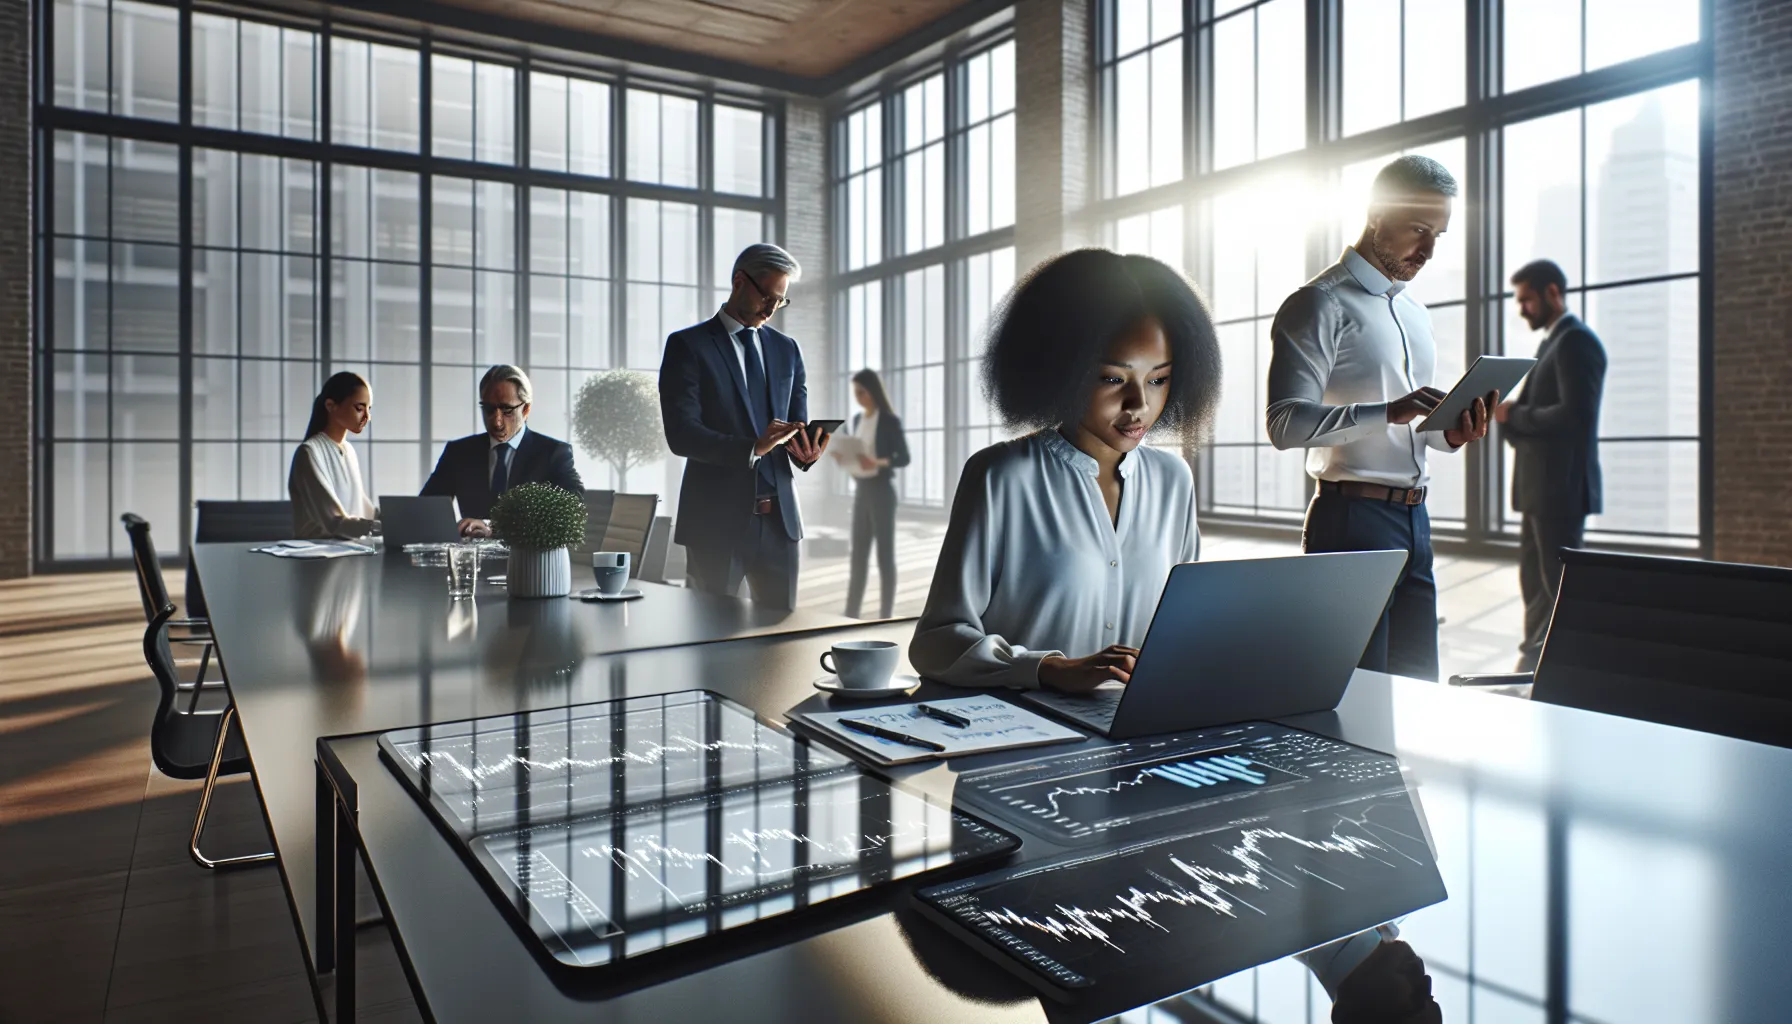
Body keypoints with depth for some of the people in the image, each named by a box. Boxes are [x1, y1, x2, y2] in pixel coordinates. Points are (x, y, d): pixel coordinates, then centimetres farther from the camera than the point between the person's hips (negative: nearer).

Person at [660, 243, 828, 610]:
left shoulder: (787, 349, 13)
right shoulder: (687, 345, -2)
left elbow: (797, 423, 12)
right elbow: (681, 434, -12)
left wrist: (805, 451, -12)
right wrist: (752, 448, -25)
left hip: (780, 516, 4)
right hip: (717, 518, -4)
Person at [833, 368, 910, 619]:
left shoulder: (890, 420, -8)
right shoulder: (857, 419, 12)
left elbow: (904, 458, -9)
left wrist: (877, 462, -24)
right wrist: (843, 457, -3)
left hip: (881, 490, -7)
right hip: (861, 489, 7)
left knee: (885, 551, 0)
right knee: (858, 553, 7)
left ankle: (885, 616, 7)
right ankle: (851, 615, 10)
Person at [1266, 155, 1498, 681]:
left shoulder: (1416, 313, 22)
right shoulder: (1321, 305, -7)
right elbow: (1285, 422, -18)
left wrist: (1449, 433, 5)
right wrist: (1390, 411, -27)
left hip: (1414, 519, 8)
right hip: (1352, 520, -8)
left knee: (1419, 683, 10)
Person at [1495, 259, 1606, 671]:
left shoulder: (1576, 341, -12)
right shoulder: (1552, 343, 19)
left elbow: (1575, 413, -23)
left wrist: (1514, 414, -14)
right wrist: (1509, 414, 1)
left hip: (1562, 487, -10)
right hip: (1540, 487, 10)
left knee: (1558, 587, -5)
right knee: (1535, 582, 15)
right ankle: (1537, 665, 25)